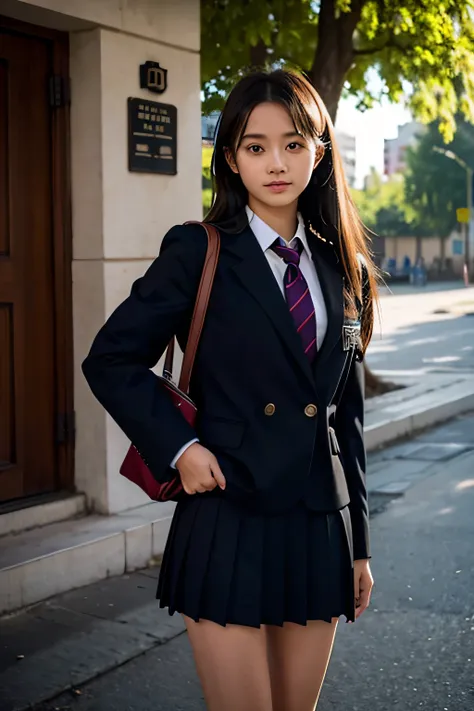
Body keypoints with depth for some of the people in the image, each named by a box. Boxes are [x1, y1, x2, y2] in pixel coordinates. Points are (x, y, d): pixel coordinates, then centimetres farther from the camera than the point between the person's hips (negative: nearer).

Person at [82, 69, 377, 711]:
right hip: (229, 528, -4)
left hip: (319, 530, 5)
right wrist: (178, 446, -12)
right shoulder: (199, 253, -5)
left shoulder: (346, 270, 9)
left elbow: (347, 416, 13)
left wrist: (358, 546, 14)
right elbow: (111, 360, -1)